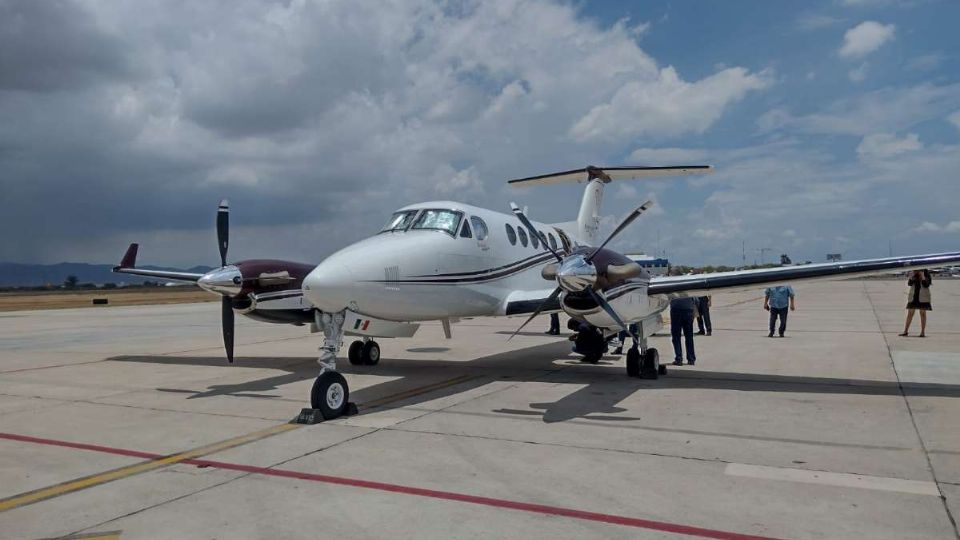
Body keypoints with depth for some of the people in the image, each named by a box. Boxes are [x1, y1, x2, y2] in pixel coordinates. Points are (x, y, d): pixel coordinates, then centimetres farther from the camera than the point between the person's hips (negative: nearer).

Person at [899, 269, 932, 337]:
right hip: (913, 296, 3)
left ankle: (923, 332, 5)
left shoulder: (927, 275, -2)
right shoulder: (913, 275, 7)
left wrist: (922, 276, -17)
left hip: (923, 298, -3)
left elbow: (926, 285, -16)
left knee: (922, 313, 0)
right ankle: (906, 331, 6)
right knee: (910, 313, 3)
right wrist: (913, 275, -14)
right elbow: (909, 283, -4)